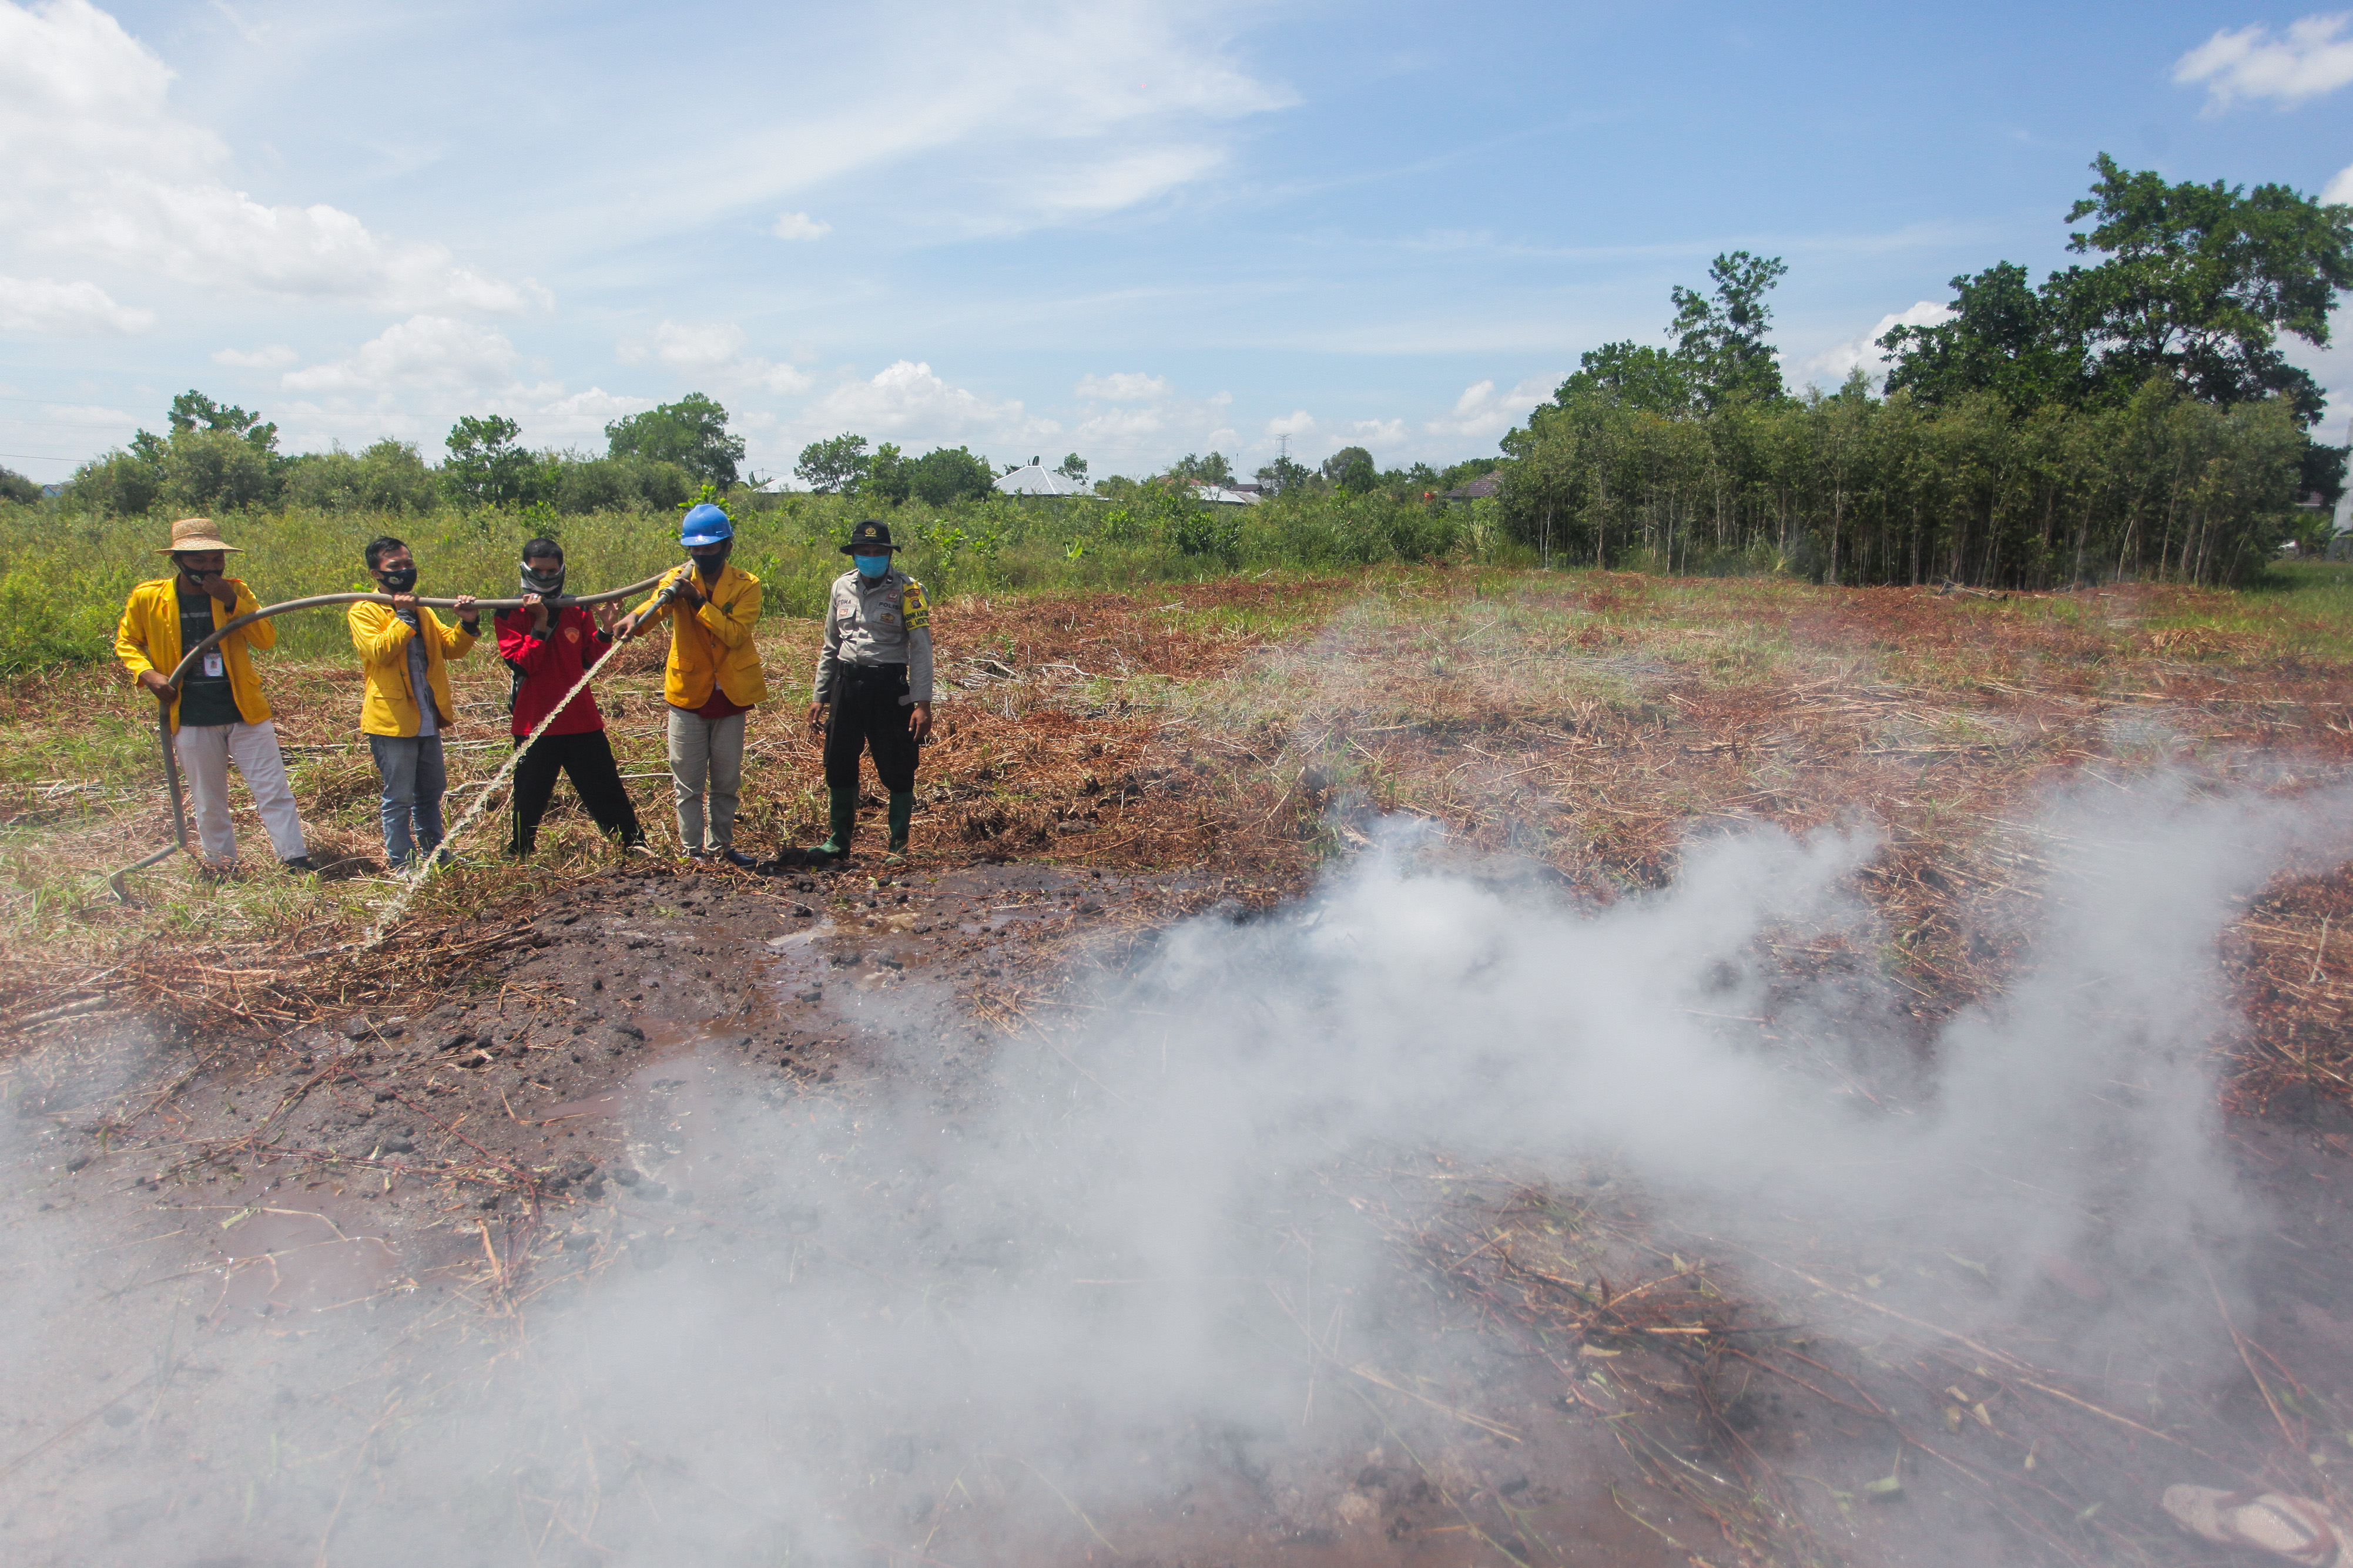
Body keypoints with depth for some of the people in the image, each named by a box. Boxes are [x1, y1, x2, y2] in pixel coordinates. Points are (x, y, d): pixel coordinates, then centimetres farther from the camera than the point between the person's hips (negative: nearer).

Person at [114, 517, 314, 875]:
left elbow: (268, 640, -10)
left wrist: (232, 602, -21)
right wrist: (147, 673, -7)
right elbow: (126, 643, 12)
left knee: (274, 792, -1)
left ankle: (296, 861, 4)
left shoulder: (235, 591, 0)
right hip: (191, 720, 0)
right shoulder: (148, 598, -1)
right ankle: (223, 873, 21)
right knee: (209, 805, 10)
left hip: (245, 712, 0)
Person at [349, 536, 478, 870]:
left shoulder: (422, 610, 16)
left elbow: (450, 648, 9)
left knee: (431, 792, 16)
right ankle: (402, 865, 6)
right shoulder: (364, 611, -5)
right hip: (392, 719, -7)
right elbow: (378, 651, -21)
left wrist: (467, 624, -8)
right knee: (399, 799, -1)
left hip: (427, 720, 7)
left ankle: (433, 855, 28)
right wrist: (404, 617, -19)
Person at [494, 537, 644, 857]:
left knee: (609, 795, 6)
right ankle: (517, 861, 22)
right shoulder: (510, 615, -2)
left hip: (582, 721, 2)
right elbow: (522, 664, -12)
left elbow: (591, 660, 7)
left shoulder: (577, 612, 7)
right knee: (528, 803, 6)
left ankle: (638, 850, 12)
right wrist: (540, 623, -19)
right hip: (534, 725, -2)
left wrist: (605, 629, -8)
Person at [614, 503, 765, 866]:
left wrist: (698, 600, -26)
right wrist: (633, 618, -46)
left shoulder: (745, 585, -3)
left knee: (727, 782, 12)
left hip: (730, 697, 1)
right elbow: (655, 604, -24)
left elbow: (736, 634, -17)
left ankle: (721, 845, 25)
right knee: (688, 784, 4)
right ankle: (692, 850, 13)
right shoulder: (678, 579, -2)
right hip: (688, 697, 0)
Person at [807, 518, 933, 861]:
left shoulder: (907, 589, -5)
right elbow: (831, 646, 18)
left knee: (897, 770, 0)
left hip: (889, 685, -4)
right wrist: (819, 697, 15)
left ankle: (899, 846, 14)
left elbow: (921, 649, -8)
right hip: (847, 683, 5)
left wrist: (922, 703, -16)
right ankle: (839, 842, 23)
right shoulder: (842, 587, 9)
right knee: (838, 766, 8)